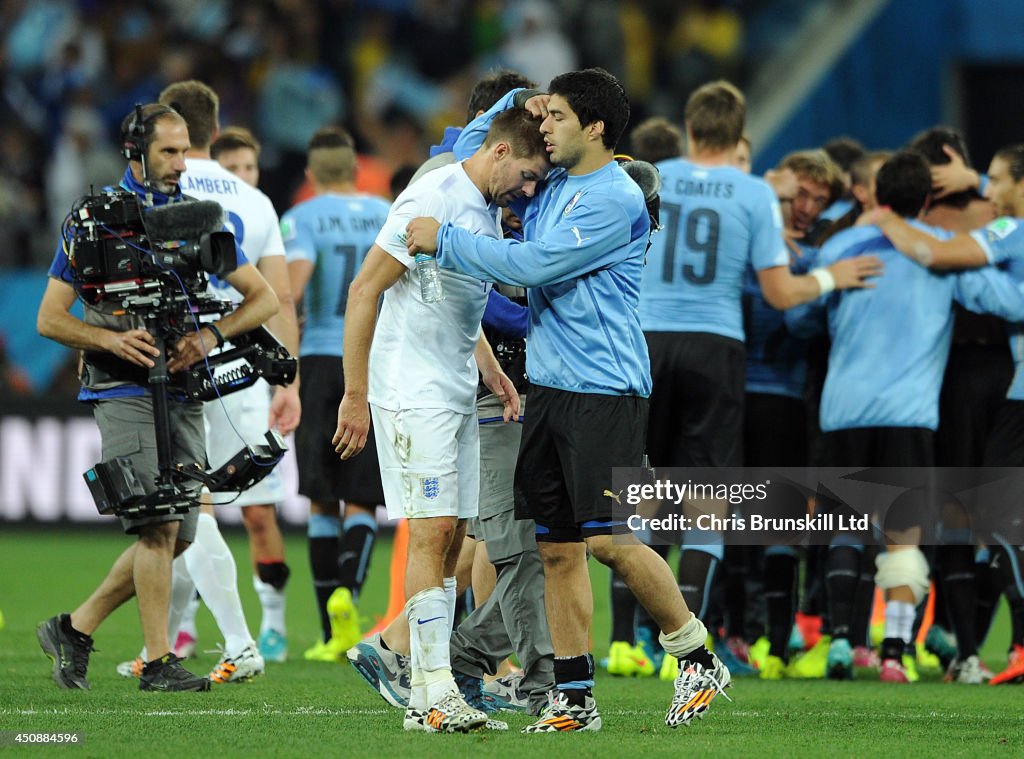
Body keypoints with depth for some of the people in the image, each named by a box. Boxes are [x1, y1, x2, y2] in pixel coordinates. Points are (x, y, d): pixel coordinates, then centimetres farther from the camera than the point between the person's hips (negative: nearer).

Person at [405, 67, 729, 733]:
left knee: (608, 539, -13)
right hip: (550, 390, 8)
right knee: (556, 547, 5)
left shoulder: (616, 199, -11)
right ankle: (575, 696, 8)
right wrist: (513, 103, 12)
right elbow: (467, 160, 27)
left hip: (605, 391, -8)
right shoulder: (550, 185, 15)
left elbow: (534, 264, -19)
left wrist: (445, 240, -12)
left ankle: (698, 658, 2)